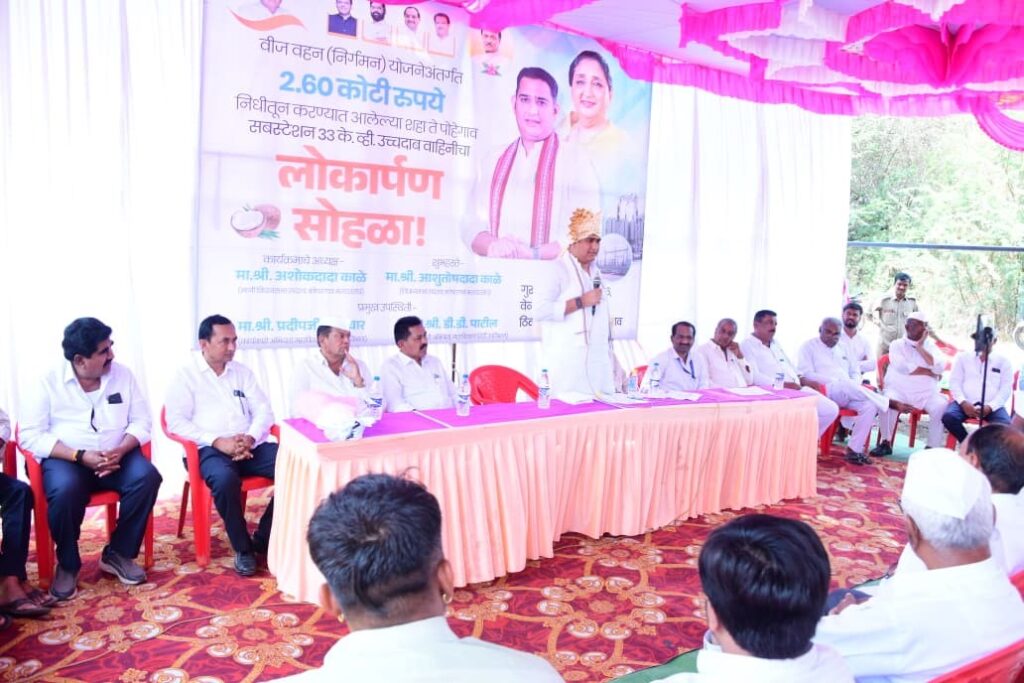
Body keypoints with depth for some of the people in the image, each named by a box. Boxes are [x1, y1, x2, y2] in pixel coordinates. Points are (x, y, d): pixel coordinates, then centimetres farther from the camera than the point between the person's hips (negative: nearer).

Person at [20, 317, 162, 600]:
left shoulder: (122, 374, 2)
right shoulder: (50, 382, -5)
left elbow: (142, 421, 2)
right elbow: (30, 435, -10)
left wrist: (121, 450, -18)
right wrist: (80, 456, -22)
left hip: (117, 456, 3)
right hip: (66, 458, -2)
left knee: (147, 476, -27)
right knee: (65, 489, -35)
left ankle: (118, 553, -8)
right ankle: (68, 564, -8)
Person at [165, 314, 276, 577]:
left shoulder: (242, 372, 17)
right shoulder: (186, 375, 3)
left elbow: (264, 411, 12)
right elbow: (177, 422, -7)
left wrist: (250, 437, -10)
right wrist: (218, 441, -18)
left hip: (251, 445, 4)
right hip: (211, 448, -4)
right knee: (225, 479, -38)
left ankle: (264, 538, -8)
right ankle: (243, 547, -15)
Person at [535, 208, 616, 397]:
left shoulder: (596, 272, 19)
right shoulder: (557, 270, -5)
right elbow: (541, 310, -17)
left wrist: (610, 359, 20)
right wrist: (581, 301, -16)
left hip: (599, 363, 7)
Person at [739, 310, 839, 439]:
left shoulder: (776, 344, 24)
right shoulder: (747, 346, -4)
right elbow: (754, 376, -16)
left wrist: (802, 379, 7)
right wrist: (782, 385, -22)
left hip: (797, 389, 9)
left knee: (831, 409, -2)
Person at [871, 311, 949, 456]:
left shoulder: (931, 346, 13)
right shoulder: (897, 345, 5)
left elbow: (939, 368, -6)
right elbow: (903, 367, -13)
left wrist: (920, 347, -8)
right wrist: (929, 372, -6)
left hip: (926, 394, 2)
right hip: (899, 390, -2)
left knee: (941, 405, -28)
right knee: (888, 401, -33)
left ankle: (933, 448, -18)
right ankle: (886, 443, -18)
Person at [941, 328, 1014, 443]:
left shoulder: (1003, 361, 13)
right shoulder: (963, 357, 14)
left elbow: (1006, 389, 4)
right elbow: (954, 382, 6)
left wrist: (990, 407, -13)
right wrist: (963, 402, -13)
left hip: (992, 406, 0)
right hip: (966, 403, 0)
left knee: (1005, 426, -31)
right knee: (948, 417, -31)